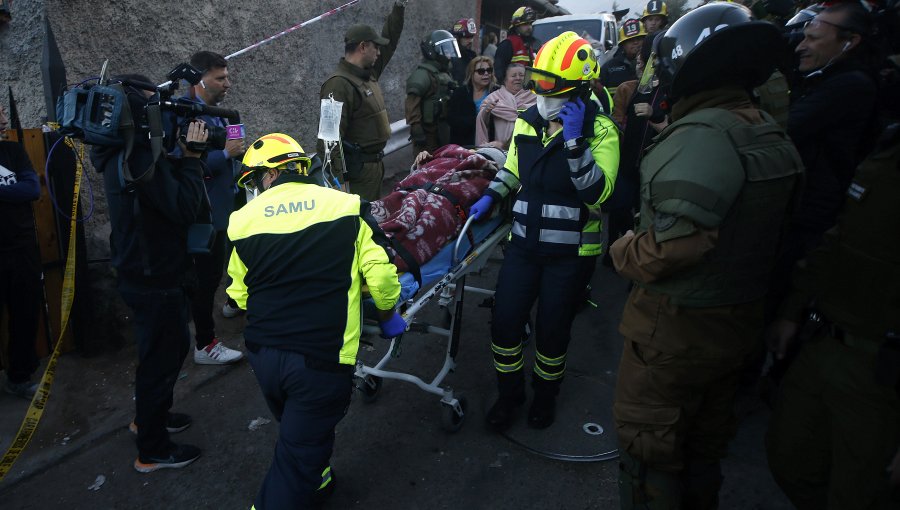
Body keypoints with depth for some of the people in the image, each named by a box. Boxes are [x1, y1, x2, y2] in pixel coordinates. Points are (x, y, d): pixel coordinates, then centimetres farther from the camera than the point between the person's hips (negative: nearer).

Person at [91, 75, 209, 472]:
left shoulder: (124, 152, 7)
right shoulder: (140, 158, -25)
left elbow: (168, 195, 10)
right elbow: (185, 208, -27)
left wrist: (182, 155, 0)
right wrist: (191, 155, -19)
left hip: (145, 274, 10)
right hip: (156, 280, -10)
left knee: (170, 347, 27)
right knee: (161, 358, 5)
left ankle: (150, 416, 47)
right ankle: (152, 451, 22)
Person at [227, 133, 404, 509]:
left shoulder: (244, 220, 0)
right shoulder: (344, 207, -6)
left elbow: (240, 294, 9)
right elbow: (380, 273, -9)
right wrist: (388, 314, 11)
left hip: (262, 354, 4)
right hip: (321, 359, -4)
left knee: (298, 432, 31)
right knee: (299, 455, 12)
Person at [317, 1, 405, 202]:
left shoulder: (369, 74, 10)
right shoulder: (339, 84, -18)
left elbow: (390, 40, 24)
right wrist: (336, 180, -29)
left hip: (375, 164, 10)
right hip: (356, 170, -10)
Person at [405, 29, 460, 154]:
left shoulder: (443, 73, 16)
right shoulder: (422, 74, -16)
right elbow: (412, 105, -23)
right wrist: (416, 130, -27)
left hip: (442, 129, 10)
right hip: (428, 131, -10)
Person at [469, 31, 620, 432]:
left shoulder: (600, 130, -11)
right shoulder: (528, 122, 5)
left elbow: (597, 194, -23)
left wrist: (574, 141, -29)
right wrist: (490, 196, 6)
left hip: (571, 252, -4)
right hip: (524, 243, 4)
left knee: (552, 331, 9)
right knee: (504, 323, 3)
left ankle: (546, 395, 37)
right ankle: (509, 393, 29)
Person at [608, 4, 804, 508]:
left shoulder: (702, 133, -25)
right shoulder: (773, 135, 4)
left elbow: (675, 243, -31)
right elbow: (767, 231, 9)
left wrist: (624, 251, -13)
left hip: (679, 325, -9)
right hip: (740, 319, 9)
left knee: (649, 443, 10)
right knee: (707, 433, 26)